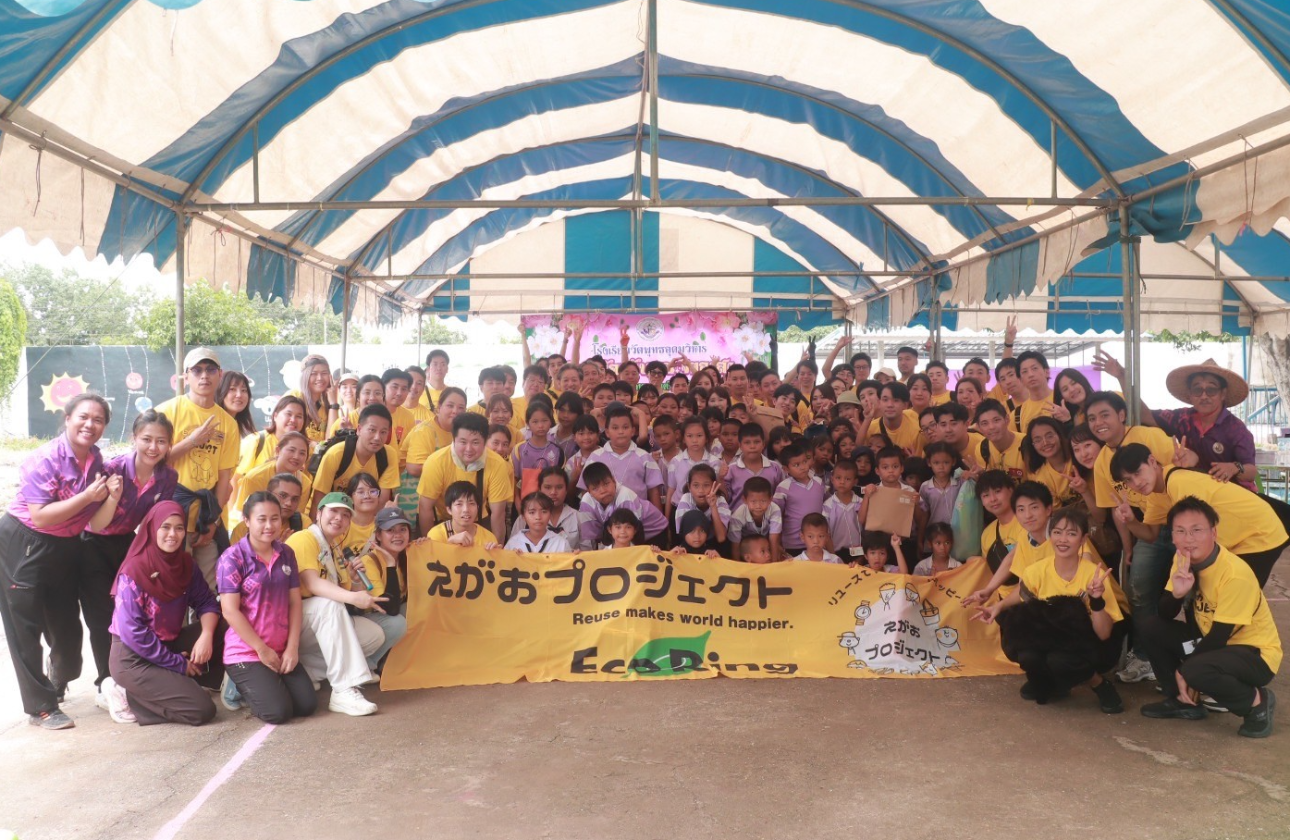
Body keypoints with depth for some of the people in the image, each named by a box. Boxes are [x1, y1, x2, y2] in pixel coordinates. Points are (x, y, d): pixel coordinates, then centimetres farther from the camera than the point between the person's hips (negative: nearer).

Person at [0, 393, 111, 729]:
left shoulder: (97, 461, -1)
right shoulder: (44, 459, -22)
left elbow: (96, 521, 4)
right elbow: (41, 516, -27)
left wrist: (111, 495, -16)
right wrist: (87, 496, -30)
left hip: (66, 548, 7)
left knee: (66, 623, 17)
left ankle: (58, 684, 44)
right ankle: (40, 707, 10)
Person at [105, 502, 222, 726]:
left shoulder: (185, 563, 0)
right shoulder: (134, 570, -20)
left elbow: (206, 601, 2)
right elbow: (133, 632, -21)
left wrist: (206, 635, -20)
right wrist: (178, 664, -17)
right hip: (133, 657, -7)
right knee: (202, 710, -16)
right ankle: (128, 694, -1)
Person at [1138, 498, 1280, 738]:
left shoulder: (1235, 574, -28)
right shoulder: (1182, 559, -6)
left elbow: (1219, 636, -22)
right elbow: (1165, 616, -4)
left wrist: (1182, 671, -13)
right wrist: (1177, 593, -26)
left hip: (1254, 653, -7)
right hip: (1211, 641, 7)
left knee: (1196, 670, -34)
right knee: (1151, 627, -9)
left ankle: (1257, 701, -6)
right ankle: (1182, 700, 6)